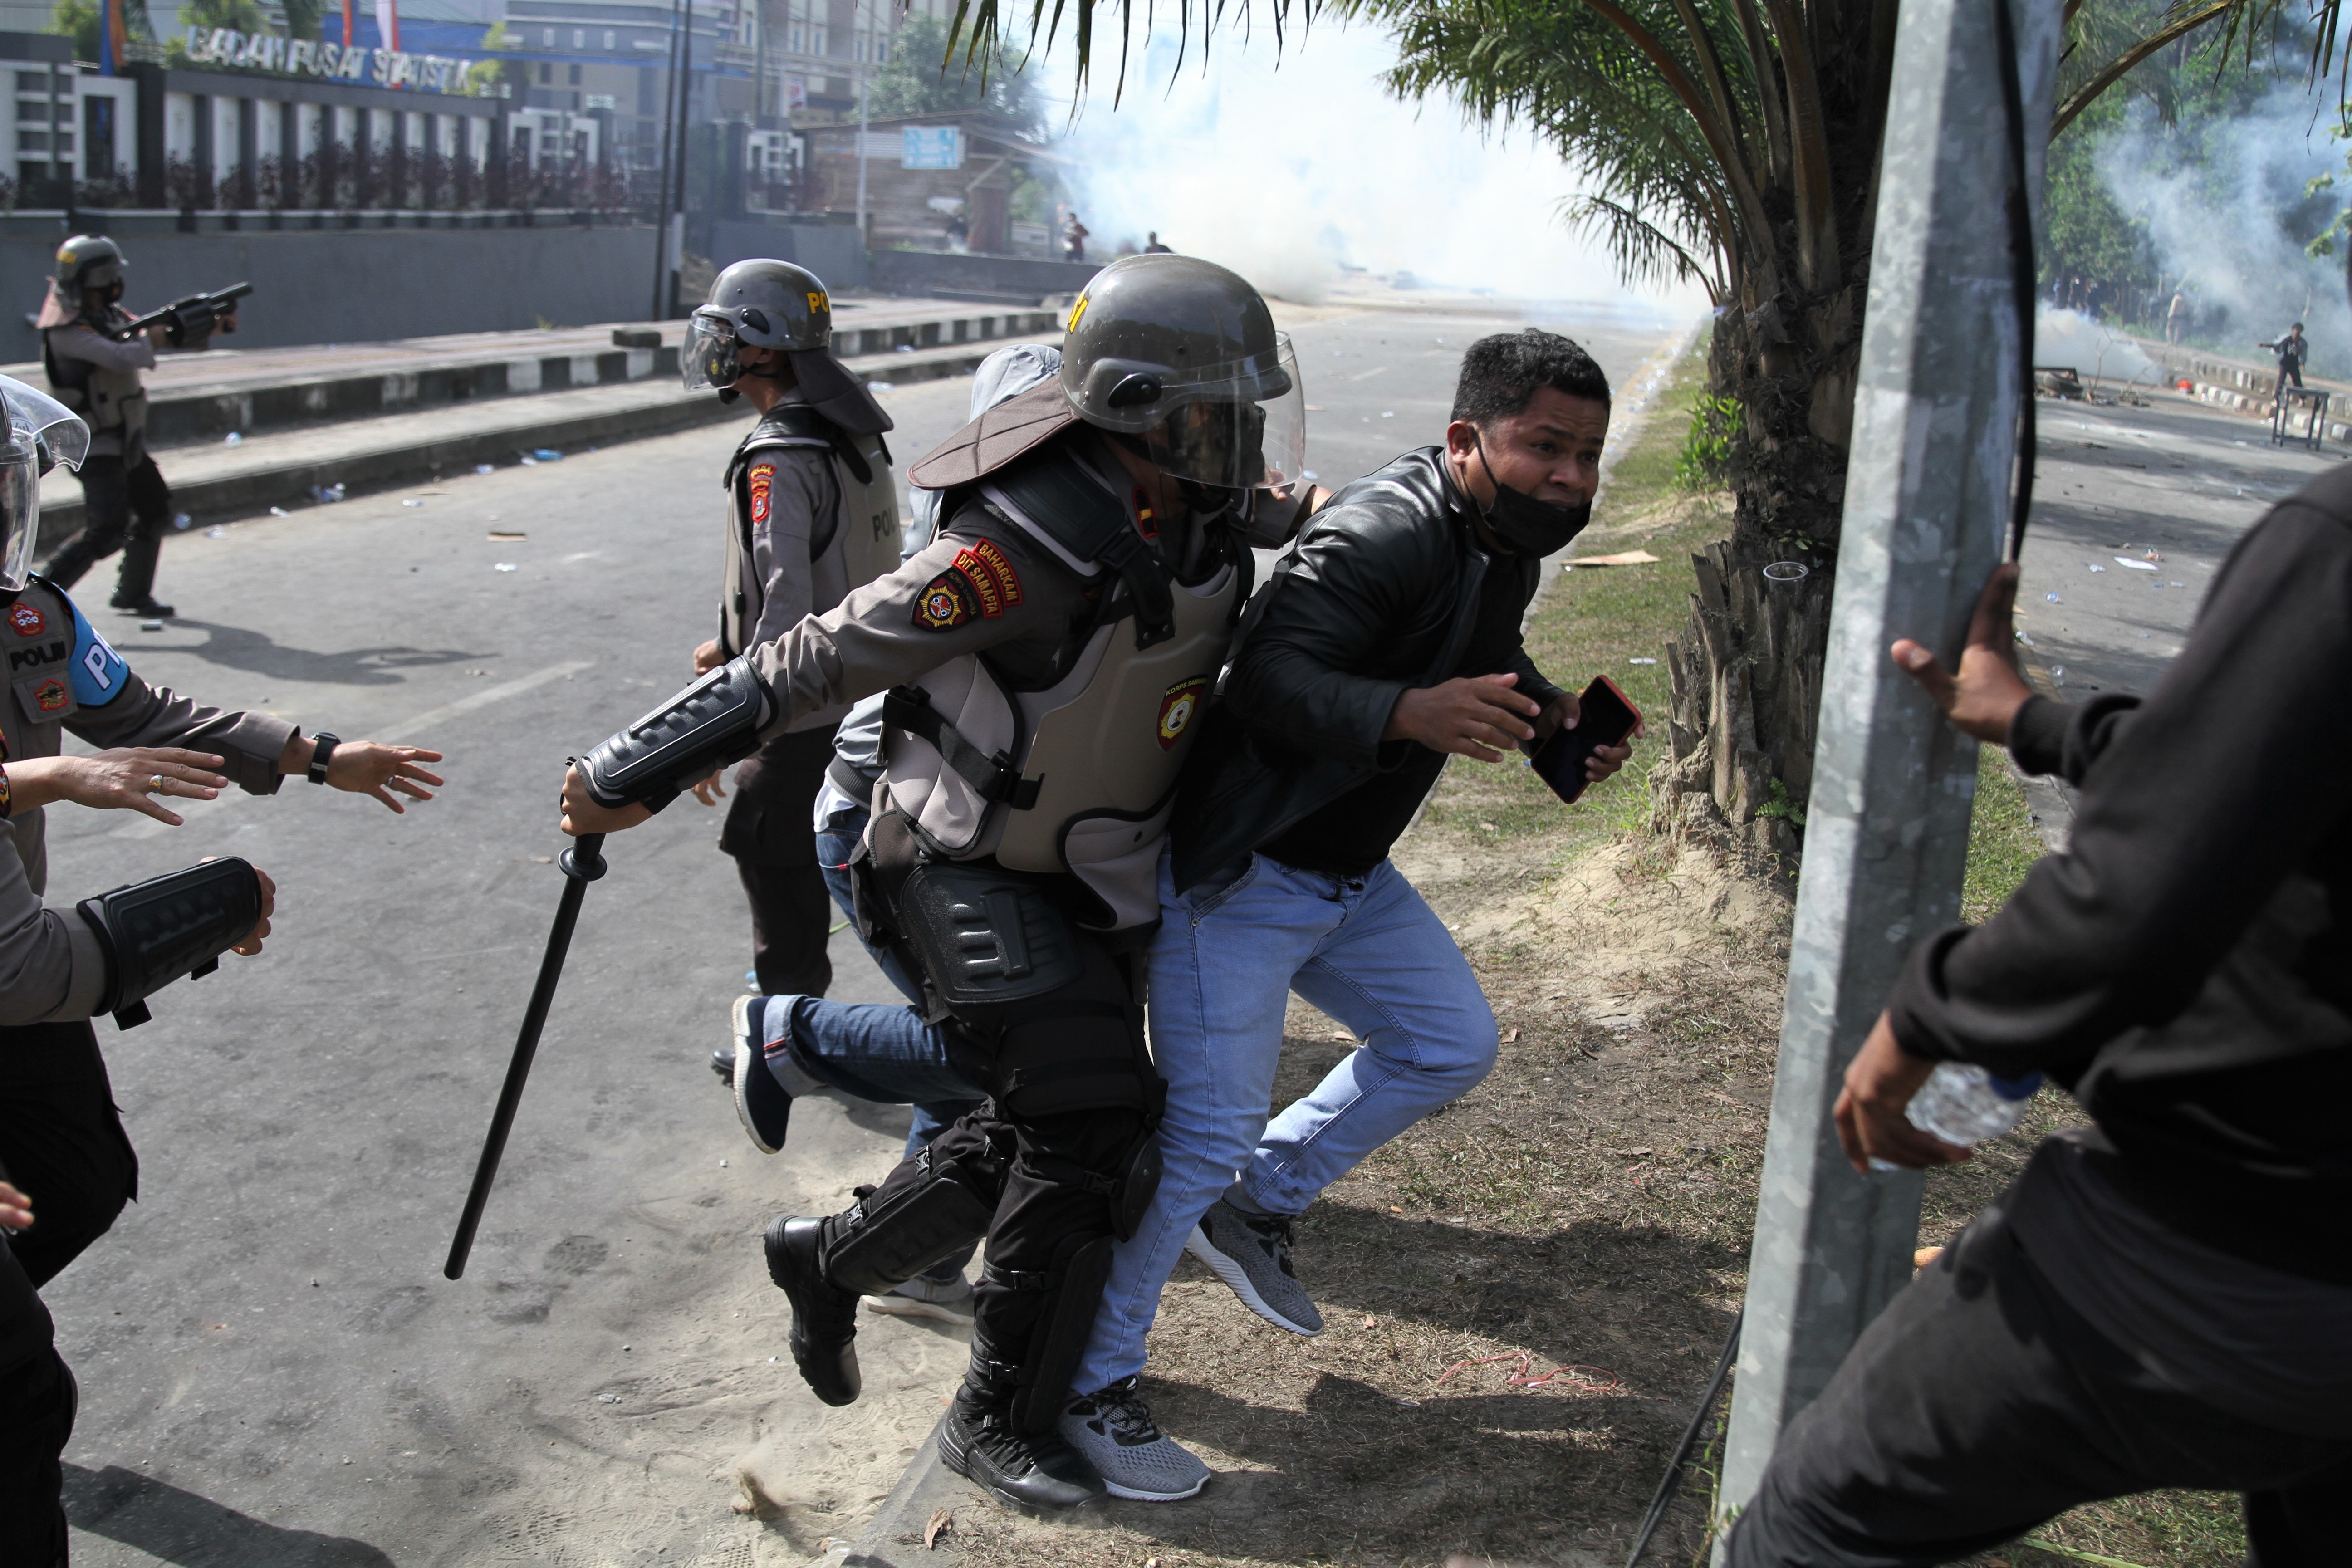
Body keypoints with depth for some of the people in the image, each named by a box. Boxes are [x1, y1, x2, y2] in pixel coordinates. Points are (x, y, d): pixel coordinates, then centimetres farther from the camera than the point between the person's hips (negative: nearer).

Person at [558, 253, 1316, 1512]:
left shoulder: (1196, 519, -4)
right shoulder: (1031, 546, -30)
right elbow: (823, 661, -24)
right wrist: (631, 775, -21)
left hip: (1085, 877, 9)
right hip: (969, 874, -9)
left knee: (1039, 1126, 15)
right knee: (1088, 1129, -10)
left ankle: (832, 1258, 38)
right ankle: (1000, 1422, 9)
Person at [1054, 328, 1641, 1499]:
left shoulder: (1510, 544, 4)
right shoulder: (1384, 535, -26)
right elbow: (1269, 680, -35)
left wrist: (1552, 715, 2)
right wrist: (1410, 713, -50)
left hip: (1350, 873, 9)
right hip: (1239, 873, -9)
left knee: (1450, 1044, 13)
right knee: (1203, 1131, -7)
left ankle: (1257, 1205, 28)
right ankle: (1087, 1385, 10)